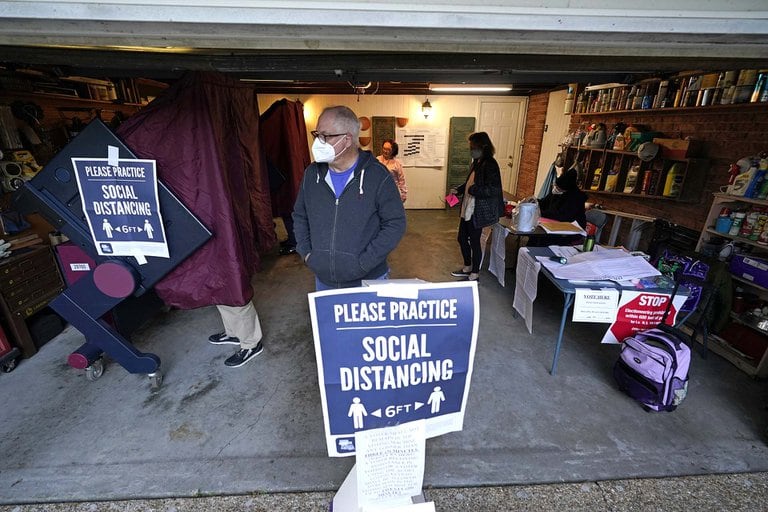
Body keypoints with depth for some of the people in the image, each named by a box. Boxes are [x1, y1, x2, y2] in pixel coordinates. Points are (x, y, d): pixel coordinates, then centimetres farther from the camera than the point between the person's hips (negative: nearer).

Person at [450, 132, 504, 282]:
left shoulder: (490, 165, -17)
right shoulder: (476, 163, 11)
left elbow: (493, 189, -25)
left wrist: (472, 190, -20)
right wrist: (458, 190, 7)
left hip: (478, 212, -9)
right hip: (467, 209, 9)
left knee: (474, 241, 4)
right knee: (462, 238, 17)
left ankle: (475, 274, 22)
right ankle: (467, 267, 37)